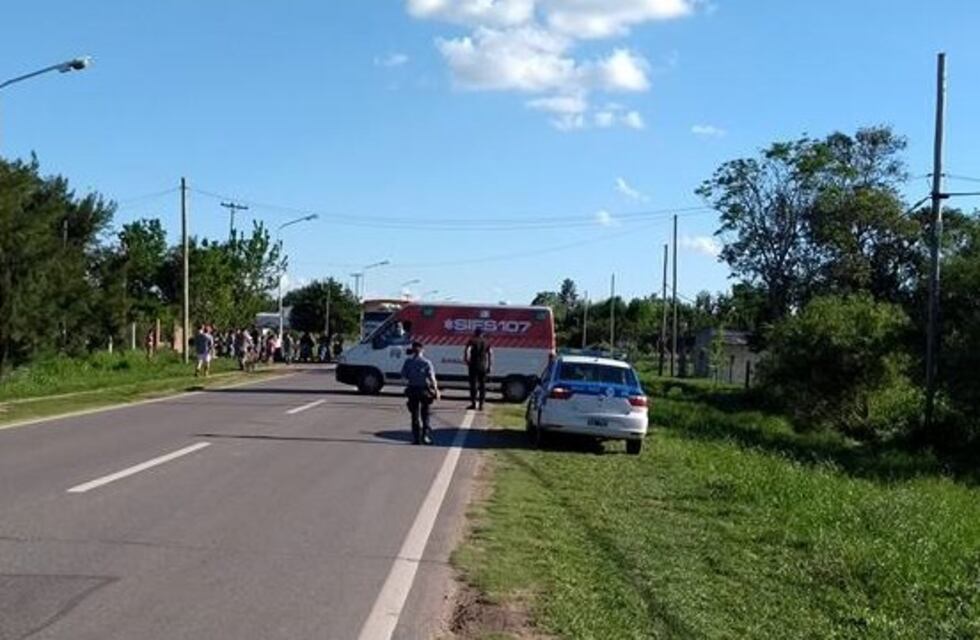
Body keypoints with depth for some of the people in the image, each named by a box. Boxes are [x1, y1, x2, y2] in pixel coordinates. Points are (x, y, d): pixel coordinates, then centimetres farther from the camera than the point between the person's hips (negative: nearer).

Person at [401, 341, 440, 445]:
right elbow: (432, 377, -14)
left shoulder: (408, 362, -3)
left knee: (415, 415, 9)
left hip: (412, 390, 1)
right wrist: (436, 390, -10)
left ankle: (416, 438, 8)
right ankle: (426, 435, 5)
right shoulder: (426, 362, -8)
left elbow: (403, 376, -4)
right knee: (425, 414, 11)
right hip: (424, 390, -1)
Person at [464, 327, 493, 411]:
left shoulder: (472, 341, -1)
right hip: (483, 366, 3)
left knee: (473, 384, 0)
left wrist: (466, 361, -1)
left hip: (473, 365, -3)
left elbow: (467, 351, -13)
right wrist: (489, 366, 7)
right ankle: (481, 404, 3)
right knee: (482, 385, 6)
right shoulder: (486, 343, 9)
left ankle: (473, 403, -5)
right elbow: (490, 354, 4)